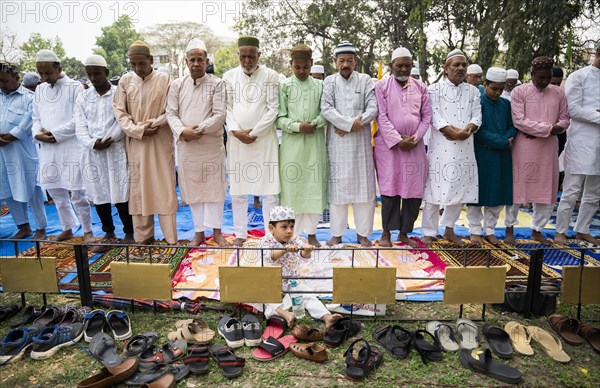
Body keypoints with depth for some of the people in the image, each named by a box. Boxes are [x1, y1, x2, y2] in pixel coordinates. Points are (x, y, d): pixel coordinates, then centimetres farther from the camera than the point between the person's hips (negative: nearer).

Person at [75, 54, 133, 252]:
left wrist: (109, 139, -18)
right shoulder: (83, 97, 10)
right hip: (93, 154, 4)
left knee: (121, 194, -2)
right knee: (99, 195, 9)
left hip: (116, 151, -4)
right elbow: (80, 127, 4)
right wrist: (92, 143, -14)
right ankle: (108, 233, 23)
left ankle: (129, 232, 14)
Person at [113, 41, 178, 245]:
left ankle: (170, 238, 7)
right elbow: (119, 111, 3)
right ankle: (143, 236, 16)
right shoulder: (125, 80, 6)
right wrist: (139, 131, -9)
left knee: (164, 188, -1)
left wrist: (153, 124, -13)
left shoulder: (165, 79, 0)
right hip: (135, 143, 3)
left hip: (161, 142, -2)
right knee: (138, 189, 5)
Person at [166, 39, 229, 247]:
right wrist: (182, 131, -14)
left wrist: (198, 129, -16)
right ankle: (199, 231, 22)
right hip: (186, 146, 3)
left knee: (214, 188, 4)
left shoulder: (217, 83, -1)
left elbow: (219, 115, -8)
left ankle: (217, 231, 17)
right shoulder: (177, 85, 9)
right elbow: (171, 113, 4)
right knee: (193, 189, 10)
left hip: (212, 145, -3)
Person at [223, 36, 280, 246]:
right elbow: (227, 108, 7)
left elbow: (273, 109, -3)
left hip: (264, 139, -2)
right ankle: (240, 234, 17)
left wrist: (254, 132, -9)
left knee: (269, 190, -1)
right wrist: (237, 131, -9)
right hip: (237, 139, 2)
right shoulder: (229, 76, 9)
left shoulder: (270, 76, 2)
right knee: (237, 190, 5)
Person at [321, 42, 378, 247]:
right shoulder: (329, 81, 7)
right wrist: (351, 123, -15)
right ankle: (337, 233, 11)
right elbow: (326, 109, -6)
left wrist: (353, 125, -13)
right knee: (337, 185, 1)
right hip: (337, 143, -1)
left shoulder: (365, 80, 9)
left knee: (363, 185, 2)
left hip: (361, 141, 1)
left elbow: (373, 108, -2)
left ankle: (363, 233, 14)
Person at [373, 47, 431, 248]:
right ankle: (387, 233, 11)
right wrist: (398, 140, -13)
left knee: (414, 191, 3)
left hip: (415, 146, 3)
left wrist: (415, 138, -6)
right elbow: (381, 117, -7)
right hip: (388, 145, -3)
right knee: (390, 190, -2)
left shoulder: (420, 87, 11)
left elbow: (427, 116, 9)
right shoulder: (381, 86, 1)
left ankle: (404, 232, 16)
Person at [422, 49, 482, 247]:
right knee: (435, 189, -4)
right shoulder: (435, 89, 2)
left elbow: (477, 116, 5)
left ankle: (449, 229, 27)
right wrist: (455, 132, -17)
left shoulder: (473, 91, 14)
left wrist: (467, 130, -16)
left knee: (460, 189, 10)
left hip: (465, 148, 5)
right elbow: (435, 116, -9)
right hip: (440, 147, -4)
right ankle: (429, 232, 7)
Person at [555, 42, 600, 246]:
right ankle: (561, 231, 8)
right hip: (582, 140, -6)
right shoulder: (578, 77, -1)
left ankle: (582, 229, 23)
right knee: (572, 190, -3)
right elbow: (574, 110, -9)